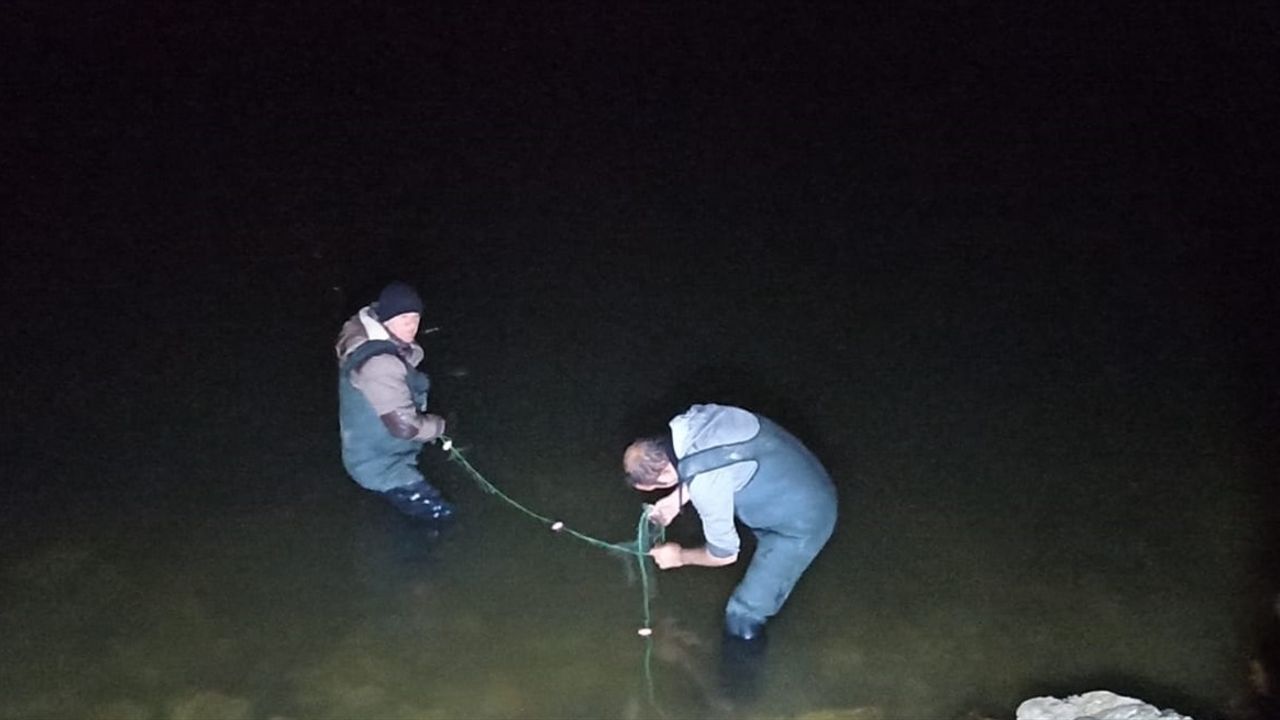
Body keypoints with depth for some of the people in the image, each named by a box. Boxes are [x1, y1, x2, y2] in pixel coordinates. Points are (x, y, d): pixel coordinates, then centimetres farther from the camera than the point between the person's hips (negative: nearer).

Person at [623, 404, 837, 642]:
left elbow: (724, 554, -16)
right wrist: (675, 499, 12)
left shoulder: (706, 485, -32)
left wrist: (679, 557, 1)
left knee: (743, 615, 1)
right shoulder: (691, 421, -10)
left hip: (804, 521, -9)